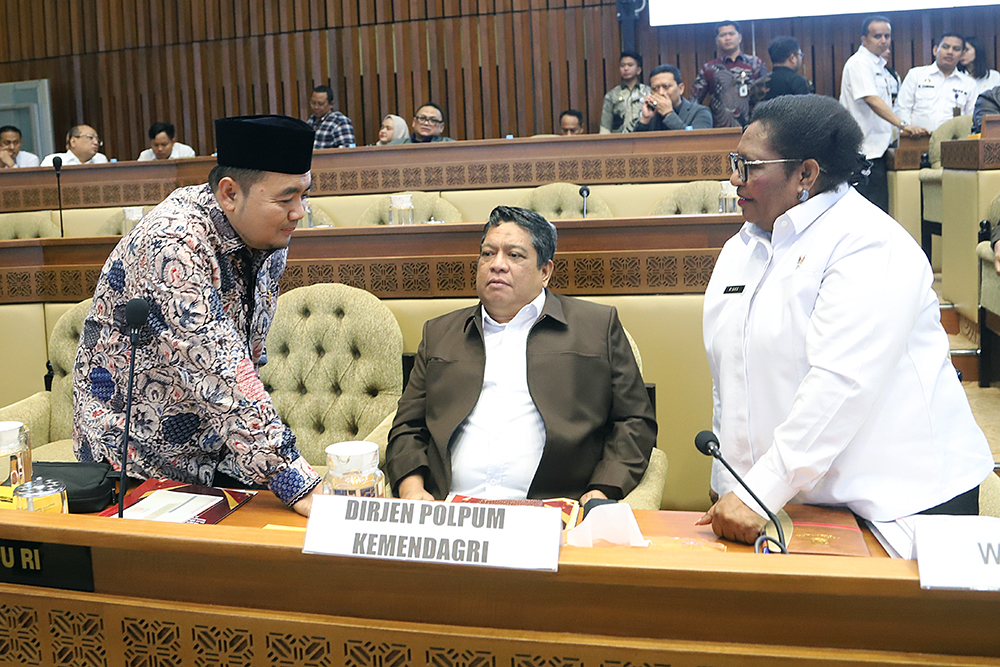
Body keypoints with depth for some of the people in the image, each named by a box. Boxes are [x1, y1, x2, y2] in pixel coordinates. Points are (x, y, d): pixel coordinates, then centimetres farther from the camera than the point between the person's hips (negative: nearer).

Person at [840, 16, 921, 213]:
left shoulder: (879, 65, 19)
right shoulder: (859, 63, -11)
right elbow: (872, 100, -23)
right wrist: (902, 125, -31)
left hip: (878, 146, 10)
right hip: (865, 150, -10)